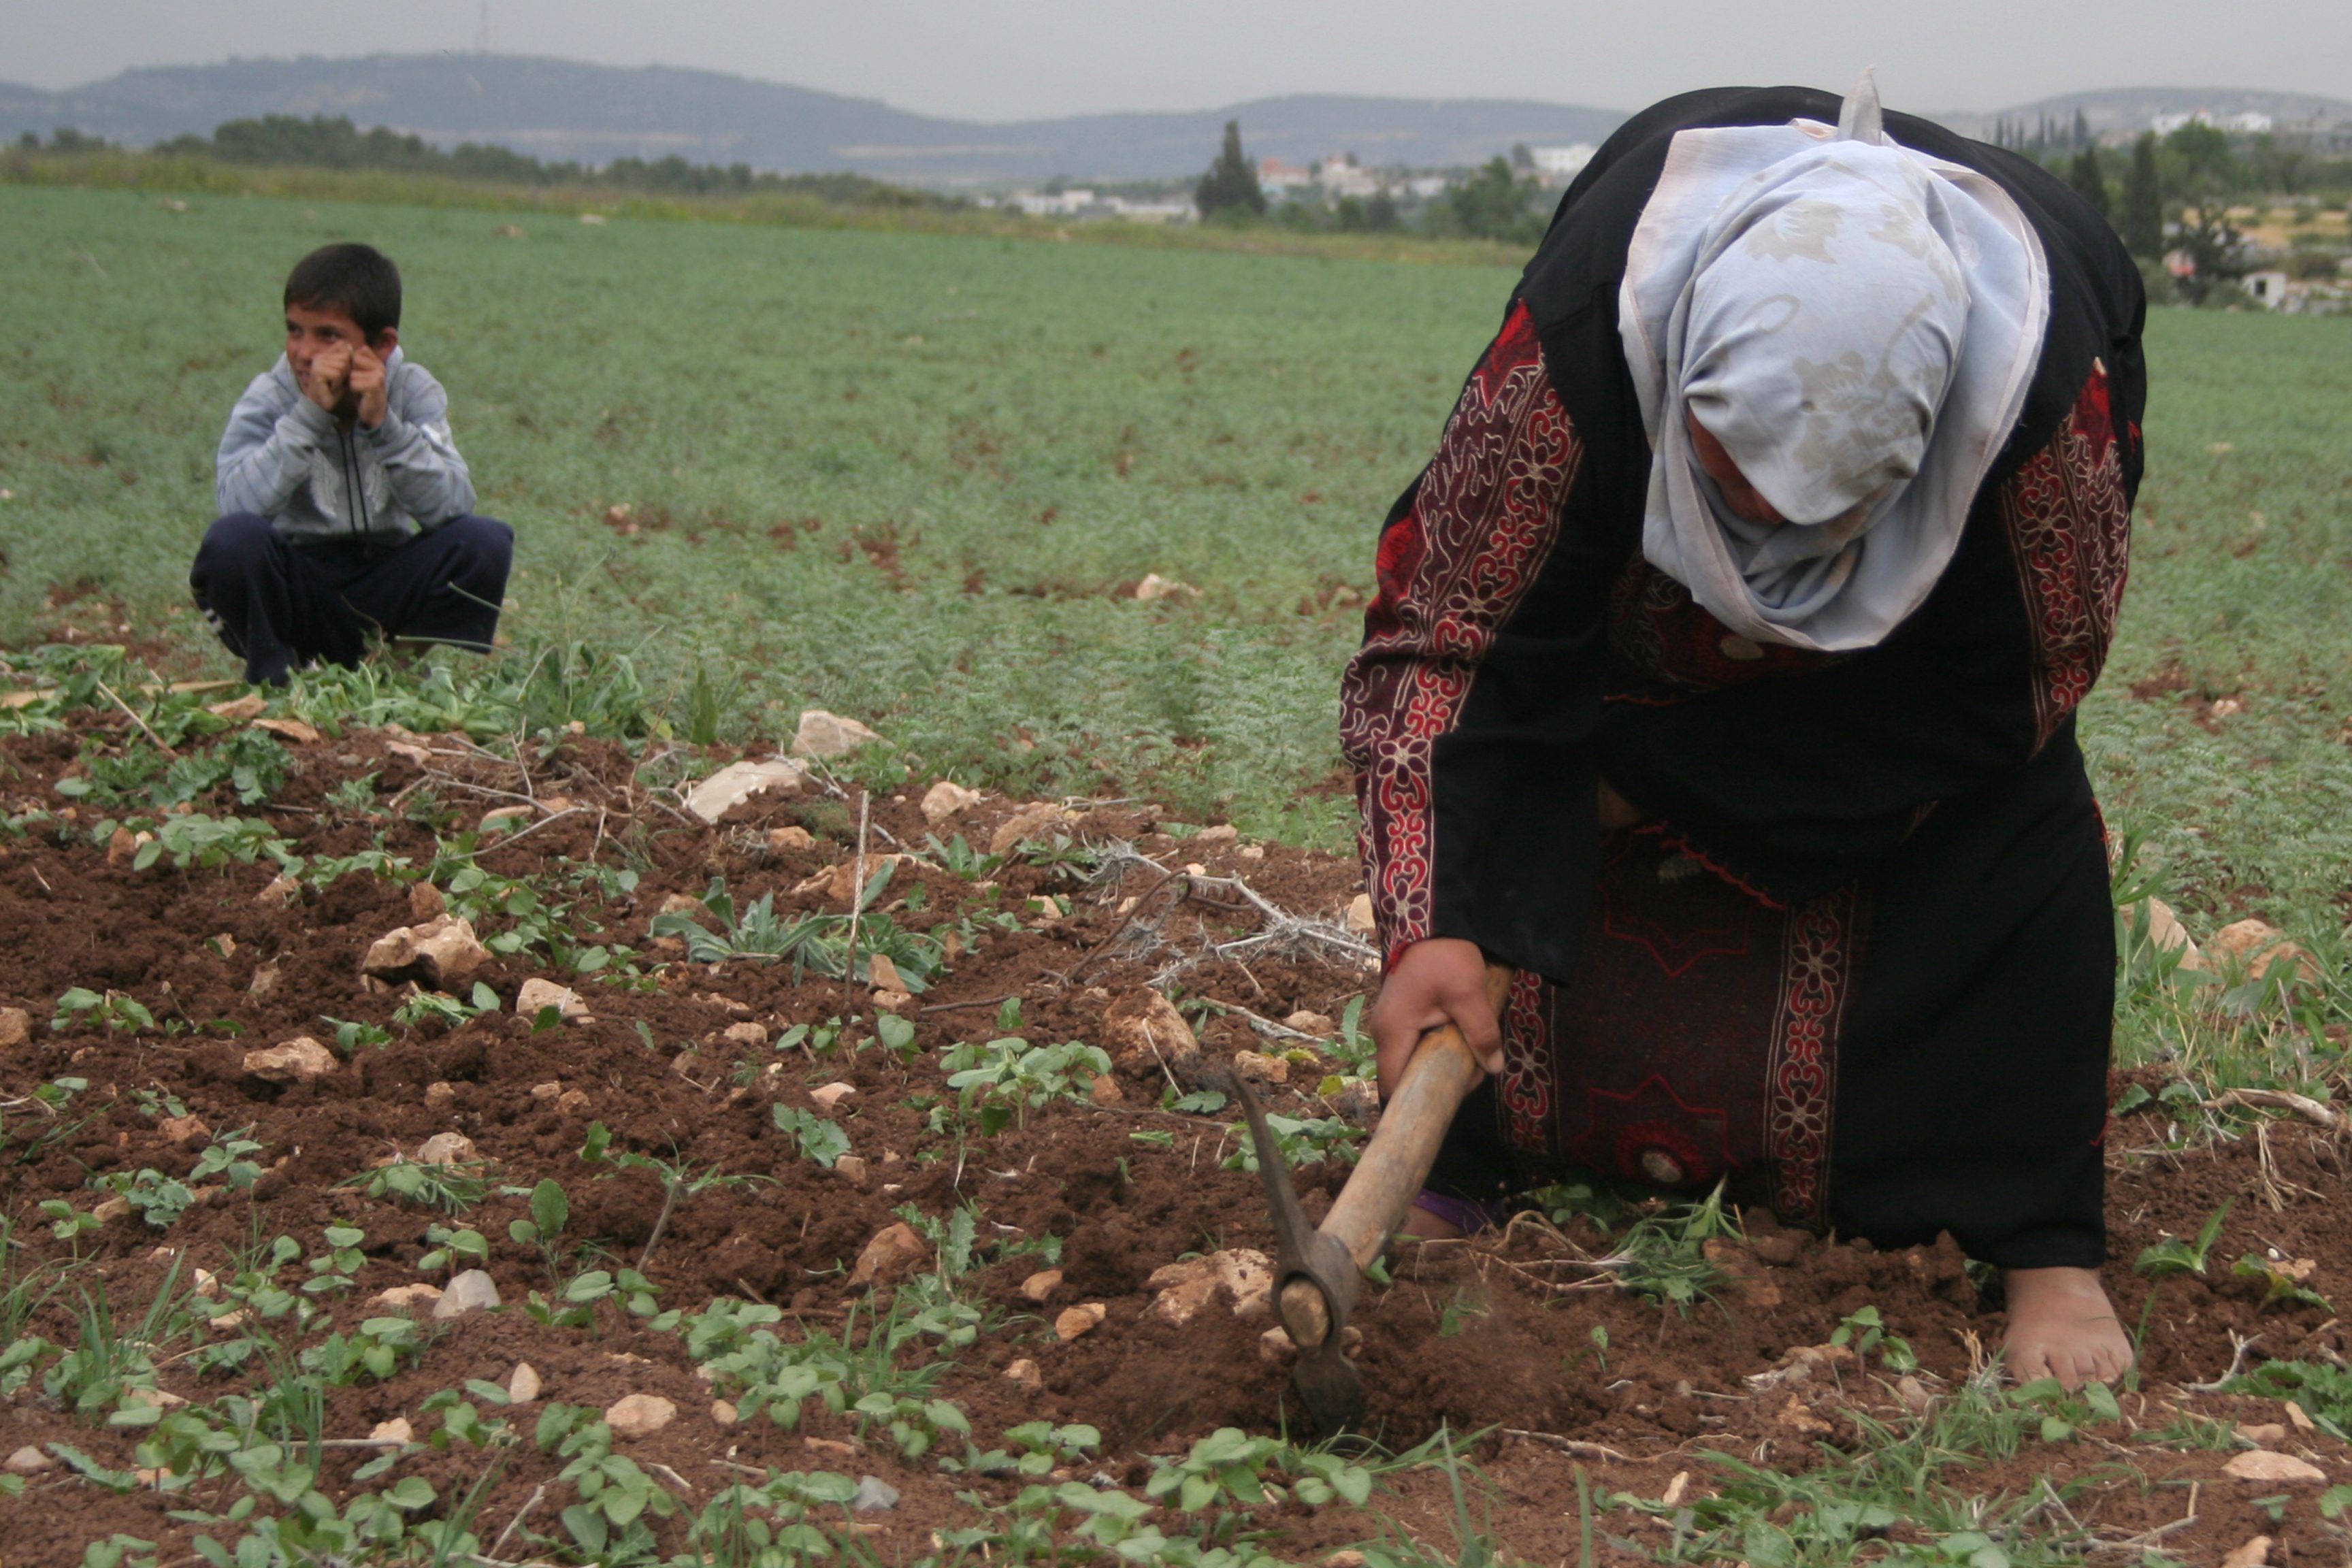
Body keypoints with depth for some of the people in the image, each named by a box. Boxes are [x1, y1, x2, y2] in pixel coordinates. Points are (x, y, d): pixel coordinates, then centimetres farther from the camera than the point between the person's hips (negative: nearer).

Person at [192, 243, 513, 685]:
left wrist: (384, 424, -27)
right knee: (233, 538, -32)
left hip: (385, 592, 2)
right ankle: (275, 681, -9)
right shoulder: (268, 399, -8)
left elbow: (451, 508, -19)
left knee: (486, 541, -23)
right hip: (296, 591, -1)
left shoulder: (413, 392, -4)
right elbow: (239, 505, -27)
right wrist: (310, 415, -29)